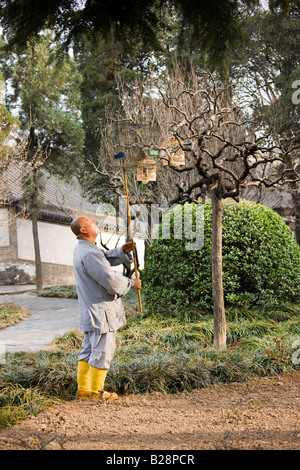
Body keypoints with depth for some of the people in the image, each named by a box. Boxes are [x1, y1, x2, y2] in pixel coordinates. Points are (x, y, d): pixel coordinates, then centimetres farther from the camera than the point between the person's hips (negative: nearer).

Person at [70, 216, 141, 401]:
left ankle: (83, 389, 22)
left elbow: (107, 258, 21)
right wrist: (131, 283, -8)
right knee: (102, 351, -1)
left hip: (90, 312, 11)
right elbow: (111, 280, -24)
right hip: (101, 311, -11)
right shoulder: (89, 254, -22)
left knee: (89, 350, 16)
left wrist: (123, 250, 1)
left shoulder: (83, 249, 13)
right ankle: (96, 392, 8)